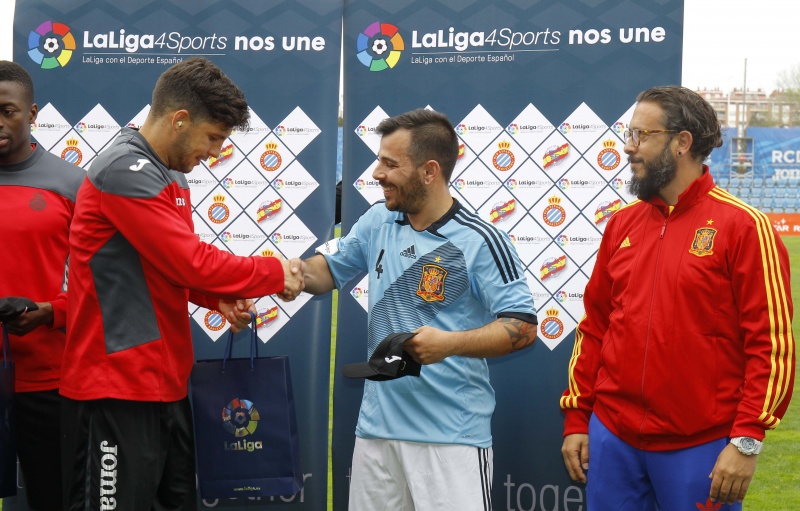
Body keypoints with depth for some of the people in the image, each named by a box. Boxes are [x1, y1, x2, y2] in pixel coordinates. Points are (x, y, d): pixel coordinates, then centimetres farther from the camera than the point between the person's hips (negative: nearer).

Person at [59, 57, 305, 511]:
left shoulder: (169, 175, 15)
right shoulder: (127, 171, -17)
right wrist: (275, 274, -8)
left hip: (164, 383, 10)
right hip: (117, 388, -10)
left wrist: (223, 298, 1)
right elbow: (191, 262, -21)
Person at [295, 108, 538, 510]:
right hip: (376, 425, 6)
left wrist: (450, 343, -25)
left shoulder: (480, 241, -10)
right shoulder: (377, 223, 7)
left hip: (453, 435, -5)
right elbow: (331, 271, 22)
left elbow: (522, 327, -12)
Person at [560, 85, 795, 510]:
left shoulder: (742, 225, -7)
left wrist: (747, 439, -15)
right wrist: (576, 418, 11)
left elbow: (772, 343, -10)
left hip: (700, 449, -5)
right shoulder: (622, 224, 10)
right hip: (611, 438, 5)